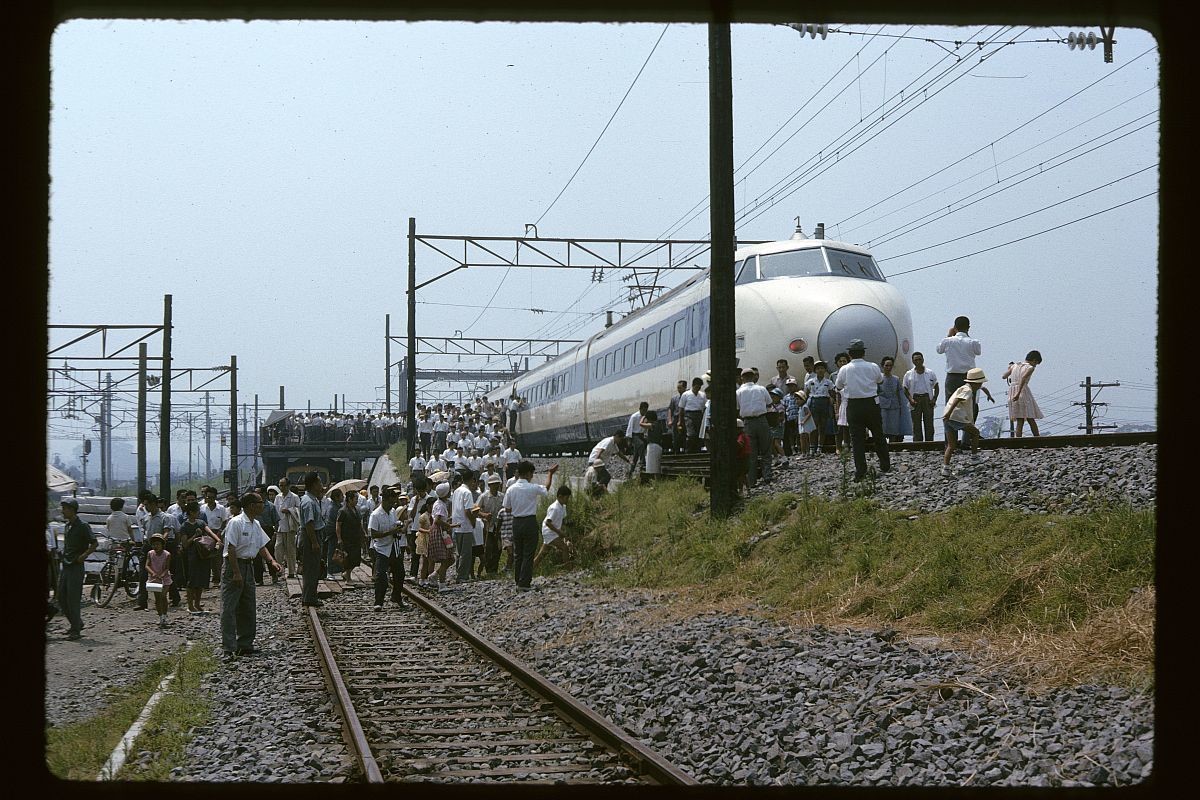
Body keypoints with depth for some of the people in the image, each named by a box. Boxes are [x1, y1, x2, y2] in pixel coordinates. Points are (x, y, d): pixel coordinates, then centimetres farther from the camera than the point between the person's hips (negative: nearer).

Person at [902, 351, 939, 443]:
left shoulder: (930, 373, 8)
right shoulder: (908, 375, 6)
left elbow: (936, 387, 13)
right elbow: (906, 390, 8)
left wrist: (934, 399, -2)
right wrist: (910, 399, -9)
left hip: (927, 399, 0)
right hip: (915, 400, 0)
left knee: (929, 423, -2)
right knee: (916, 424, -1)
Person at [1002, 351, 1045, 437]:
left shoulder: (1015, 365, 13)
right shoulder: (1030, 368, -3)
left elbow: (1003, 376, 16)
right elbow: (1023, 378, -21)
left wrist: (1009, 368, 37)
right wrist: (1018, 394, -29)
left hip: (1012, 392, 5)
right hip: (1023, 391, -5)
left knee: (1020, 422, 7)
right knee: (1031, 420, 4)